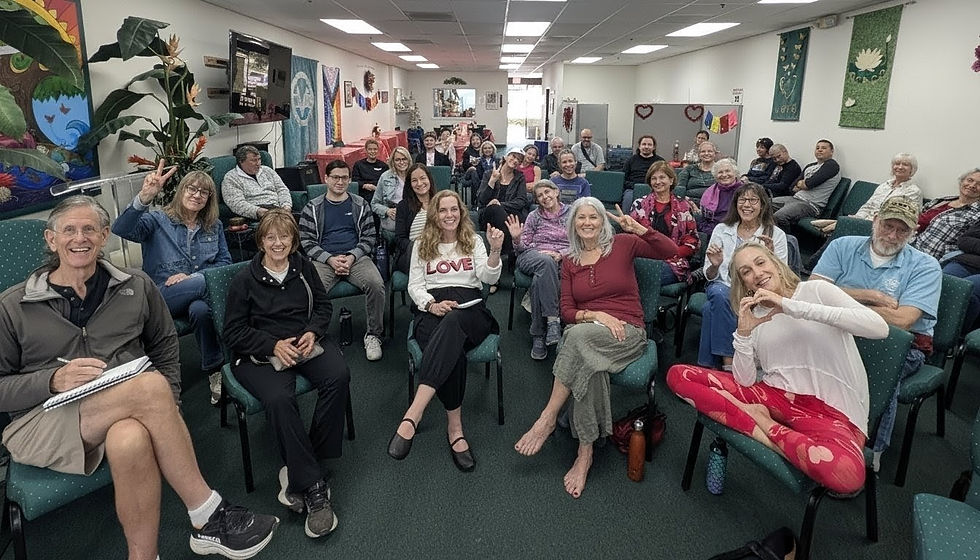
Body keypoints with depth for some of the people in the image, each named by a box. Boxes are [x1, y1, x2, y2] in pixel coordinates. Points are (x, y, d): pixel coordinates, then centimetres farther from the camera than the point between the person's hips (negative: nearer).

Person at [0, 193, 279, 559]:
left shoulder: (136, 287, 10)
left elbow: (165, 347, 15)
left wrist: (166, 411, 1)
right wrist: (53, 381, -16)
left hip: (126, 414, 2)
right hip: (42, 422, -1)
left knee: (131, 440, -39)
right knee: (150, 386, -33)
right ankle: (207, 514, -23)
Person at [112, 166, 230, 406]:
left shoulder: (214, 227, 15)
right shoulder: (158, 221, 4)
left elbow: (225, 262, 9)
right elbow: (121, 229, -15)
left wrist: (191, 277, -8)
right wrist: (144, 197, -33)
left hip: (196, 298, 2)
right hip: (161, 297, -2)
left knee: (201, 309, -36)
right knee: (207, 282, -32)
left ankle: (214, 369, -17)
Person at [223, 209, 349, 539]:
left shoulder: (304, 268, 10)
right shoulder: (245, 280, 0)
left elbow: (323, 306, 16)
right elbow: (233, 332, 0)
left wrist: (312, 333, -5)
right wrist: (274, 345, -15)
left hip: (306, 342, 3)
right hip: (260, 354, -3)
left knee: (338, 376, -28)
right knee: (279, 398, -35)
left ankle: (298, 474, -17)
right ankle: (314, 488, -26)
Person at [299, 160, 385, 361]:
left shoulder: (360, 205, 13)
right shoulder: (312, 208, 11)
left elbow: (369, 237, 9)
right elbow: (306, 241, 5)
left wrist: (352, 257, -8)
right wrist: (330, 259, -10)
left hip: (356, 257, 1)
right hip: (324, 259, 0)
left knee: (376, 284, -29)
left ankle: (373, 335, -12)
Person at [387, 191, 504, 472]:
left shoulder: (473, 241, 17)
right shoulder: (422, 245, 19)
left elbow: (489, 278, 2)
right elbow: (414, 285, 12)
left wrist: (495, 250, -17)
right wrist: (431, 304, -10)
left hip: (470, 309, -1)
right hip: (432, 309, 1)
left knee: (452, 322, -41)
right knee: (453, 352, -37)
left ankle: (412, 415, -50)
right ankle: (455, 427, -29)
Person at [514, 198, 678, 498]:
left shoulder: (621, 244, 6)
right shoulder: (570, 262, 14)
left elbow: (671, 251, -4)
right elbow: (567, 311, 7)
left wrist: (639, 229, -18)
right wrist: (595, 315, -12)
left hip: (628, 333, -2)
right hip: (587, 336, 3)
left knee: (578, 335, -36)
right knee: (590, 366, -35)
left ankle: (548, 417, -27)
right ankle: (585, 453, -25)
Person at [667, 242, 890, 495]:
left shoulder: (816, 290, 2)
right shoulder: (754, 316, 13)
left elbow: (879, 327, -17)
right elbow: (745, 381, 3)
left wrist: (791, 307, -21)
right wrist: (744, 331, -11)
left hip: (830, 409, -4)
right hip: (774, 395, 4)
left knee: (846, 474, -39)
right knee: (678, 375, -10)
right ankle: (763, 430, -16)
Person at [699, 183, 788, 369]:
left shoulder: (776, 235, 5)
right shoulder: (721, 230, 10)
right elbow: (710, 276, 9)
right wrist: (714, 265, -15)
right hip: (725, 285, 2)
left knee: (711, 309, -34)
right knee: (719, 295, -36)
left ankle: (710, 366, -26)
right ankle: (728, 362, -35)